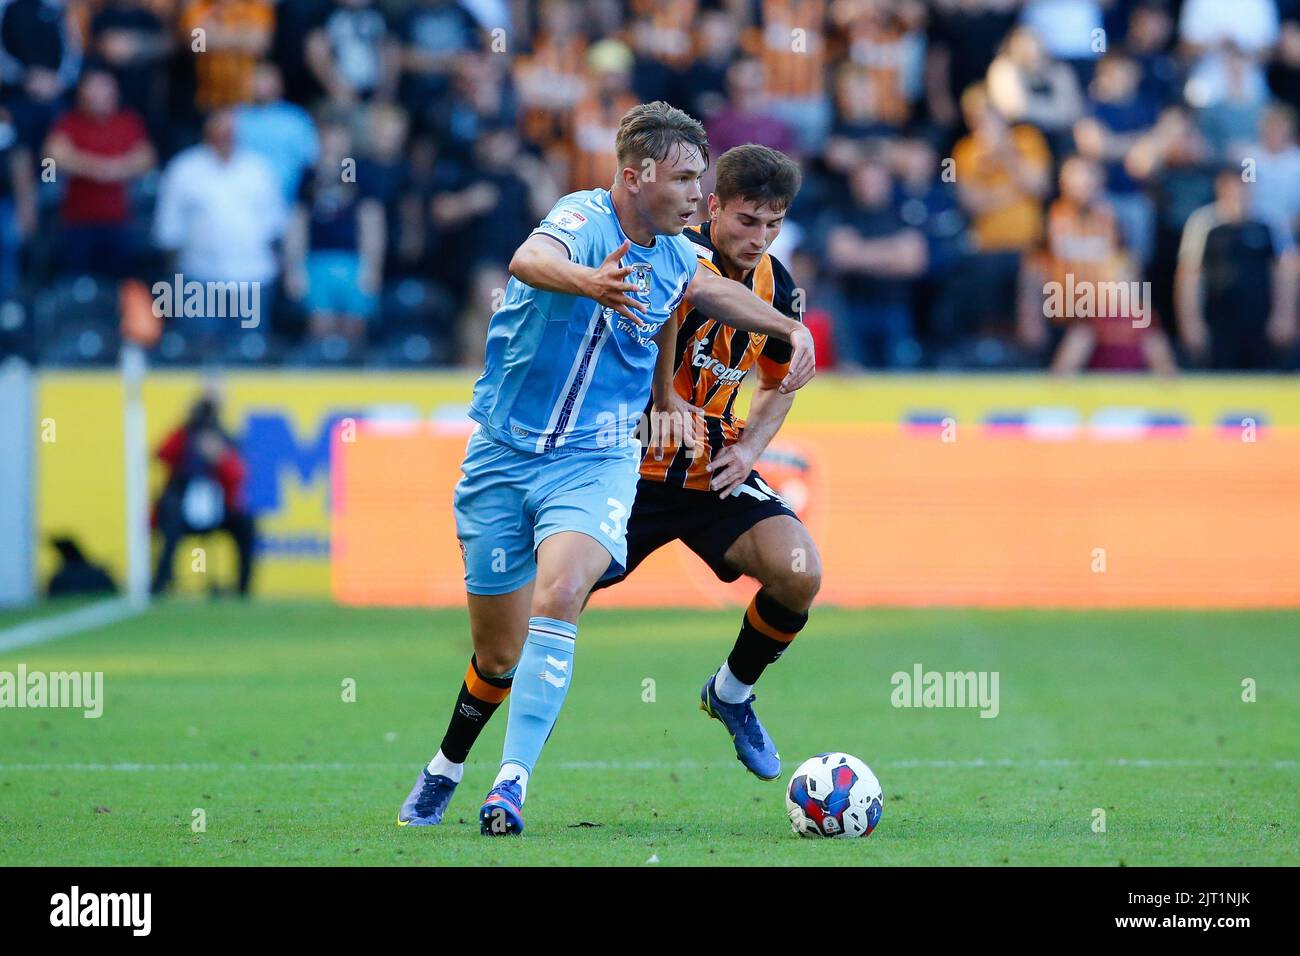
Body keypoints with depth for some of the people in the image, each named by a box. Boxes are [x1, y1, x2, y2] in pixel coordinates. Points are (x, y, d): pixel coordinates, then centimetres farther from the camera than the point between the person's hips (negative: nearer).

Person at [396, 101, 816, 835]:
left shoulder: (673, 254, 3)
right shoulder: (585, 222, -17)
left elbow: (711, 289, 29)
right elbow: (530, 260, -42)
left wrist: (790, 329, 18)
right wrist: (585, 281, -63)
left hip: (596, 462, 3)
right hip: (505, 453, -3)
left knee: (558, 595, -26)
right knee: (500, 654, 6)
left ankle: (513, 782, -28)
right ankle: (446, 768, 35)